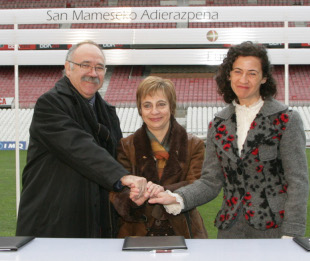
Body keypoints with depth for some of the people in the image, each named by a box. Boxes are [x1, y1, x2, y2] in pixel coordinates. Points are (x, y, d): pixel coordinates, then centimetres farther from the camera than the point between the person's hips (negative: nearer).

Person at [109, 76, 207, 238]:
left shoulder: (194, 145, 10)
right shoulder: (127, 146, 9)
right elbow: (117, 193, 0)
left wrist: (164, 190, -23)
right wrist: (133, 199, -24)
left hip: (181, 233, -2)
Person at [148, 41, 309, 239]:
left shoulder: (286, 120, -5)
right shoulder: (219, 125, 7)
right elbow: (211, 182, 4)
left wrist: (291, 237, -15)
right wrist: (176, 198, -13)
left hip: (274, 230, -3)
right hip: (230, 230, 3)